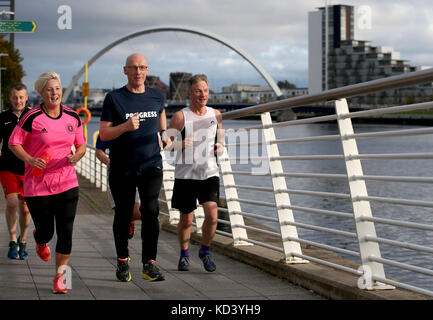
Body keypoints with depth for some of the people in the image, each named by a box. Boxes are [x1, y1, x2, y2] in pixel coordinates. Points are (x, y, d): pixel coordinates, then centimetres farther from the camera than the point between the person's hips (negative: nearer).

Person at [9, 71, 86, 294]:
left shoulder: (73, 117, 5)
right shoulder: (32, 118, -8)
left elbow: (81, 145, 14)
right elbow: (13, 143, -2)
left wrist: (77, 156, -8)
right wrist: (30, 160, -17)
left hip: (67, 183, 3)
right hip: (37, 185, -2)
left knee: (65, 232, -4)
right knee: (46, 232, 5)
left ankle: (60, 277, 11)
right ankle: (40, 240, 45)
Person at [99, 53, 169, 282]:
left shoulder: (157, 96, 7)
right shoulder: (114, 98, -3)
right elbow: (103, 135, -7)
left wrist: (165, 136, 28)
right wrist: (126, 126, -23)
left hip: (151, 166, 1)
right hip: (122, 168, -1)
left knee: (150, 210, -16)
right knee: (123, 215, 7)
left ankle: (150, 264, -16)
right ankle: (122, 261, 26)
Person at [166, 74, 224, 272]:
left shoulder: (215, 114, 8)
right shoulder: (180, 117, -4)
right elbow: (166, 143, -3)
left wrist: (220, 147, 1)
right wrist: (182, 144, -23)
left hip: (210, 173, 2)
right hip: (186, 174, -2)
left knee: (212, 215, -12)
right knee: (186, 219, 6)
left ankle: (205, 251, 12)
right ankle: (184, 254, 29)